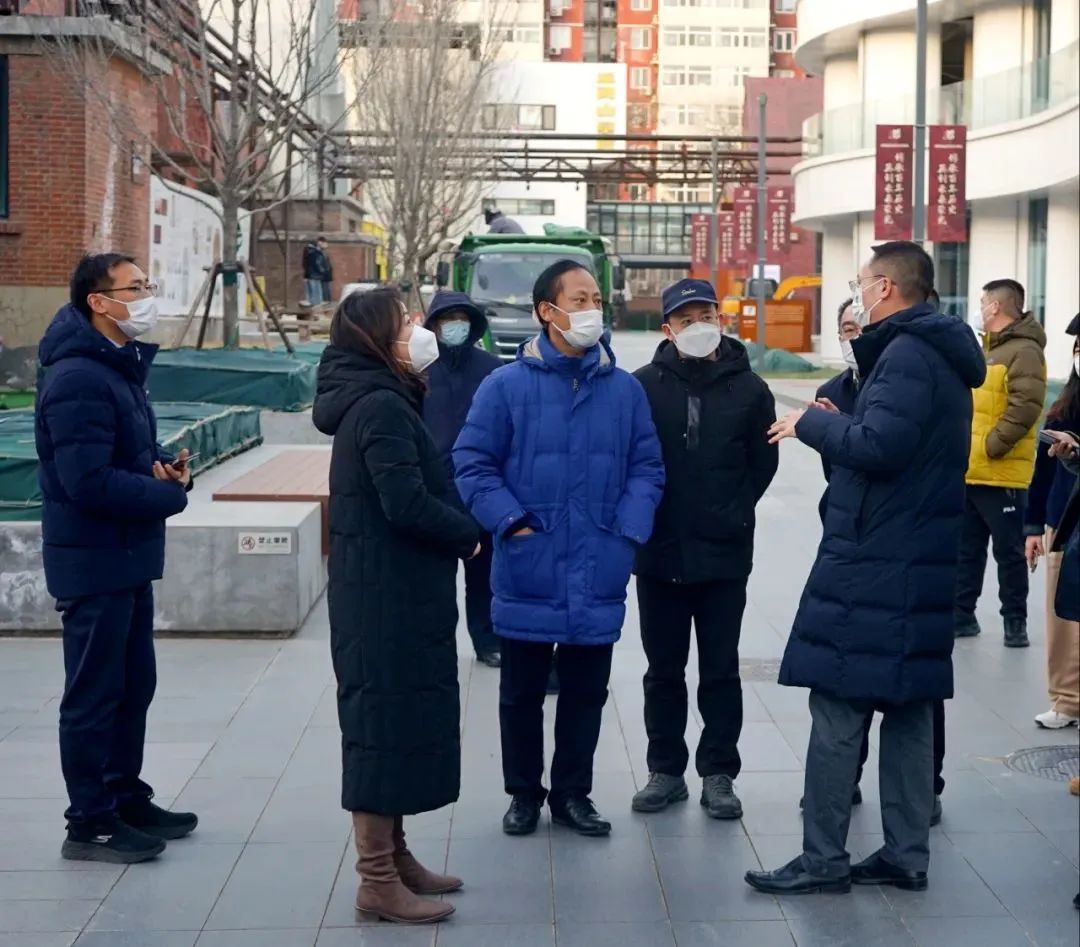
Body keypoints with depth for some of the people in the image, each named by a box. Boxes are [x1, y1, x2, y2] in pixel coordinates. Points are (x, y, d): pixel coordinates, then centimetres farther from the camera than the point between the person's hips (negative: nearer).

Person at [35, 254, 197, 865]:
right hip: (94, 562, -10)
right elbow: (89, 482, -27)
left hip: (129, 559, 10)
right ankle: (91, 823, 11)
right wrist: (169, 493, -15)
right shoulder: (78, 380, -21)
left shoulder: (122, 367, 12)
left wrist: (166, 469, -2)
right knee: (95, 693, 0)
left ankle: (126, 798, 31)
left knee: (135, 684, 18)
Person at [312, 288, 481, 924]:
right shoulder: (382, 407, -17)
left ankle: (393, 856, 28)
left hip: (395, 596, 10)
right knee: (386, 723, -5)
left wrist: (457, 531, 3)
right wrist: (468, 534, -9)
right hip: (389, 600, -10)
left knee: (396, 722, 16)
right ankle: (379, 882, 2)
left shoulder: (379, 400, 15)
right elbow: (406, 503, -25)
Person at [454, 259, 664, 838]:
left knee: (586, 692, 12)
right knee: (522, 692, 10)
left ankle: (572, 794, 26)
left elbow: (646, 466, 8)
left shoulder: (624, 389, 5)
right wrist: (510, 521, -11)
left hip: (598, 578, 2)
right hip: (528, 574, -2)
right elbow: (472, 461, -2)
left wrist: (629, 531, -3)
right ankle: (523, 793, 25)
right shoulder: (507, 385, -4)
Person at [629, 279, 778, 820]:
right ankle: (666, 770, 22)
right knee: (664, 669, 11)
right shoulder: (644, 386, -2)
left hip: (724, 555, 0)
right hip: (659, 553, 0)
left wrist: (732, 514, 0)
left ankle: (718, 774, 17)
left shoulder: (748, 389, 1)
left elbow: (763, 463, 5)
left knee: (721, 669, 7)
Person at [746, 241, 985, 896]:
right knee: (908, 708, 11)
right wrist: (834, 427, 10)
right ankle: (907, 855, 16)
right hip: (922, 563, 10)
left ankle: (824, 859, -1)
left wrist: (812, 423, -9)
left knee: (838, 707, -5)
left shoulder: (906, 353, -14)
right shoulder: (943, 356, 17)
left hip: (873, 564, -10)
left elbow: (879, 445, -24)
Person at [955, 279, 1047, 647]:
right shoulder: (987, 349, 19)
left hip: (1000, 474, -9)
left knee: (1008, 551, 0)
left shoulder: (1024, 351, -11)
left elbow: (1025, 407, -22)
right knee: (967, 549, 13)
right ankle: (961, 615, 20)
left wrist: (992, 446, -21)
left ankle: (1015, 621, 9)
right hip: (969, 471, 9)